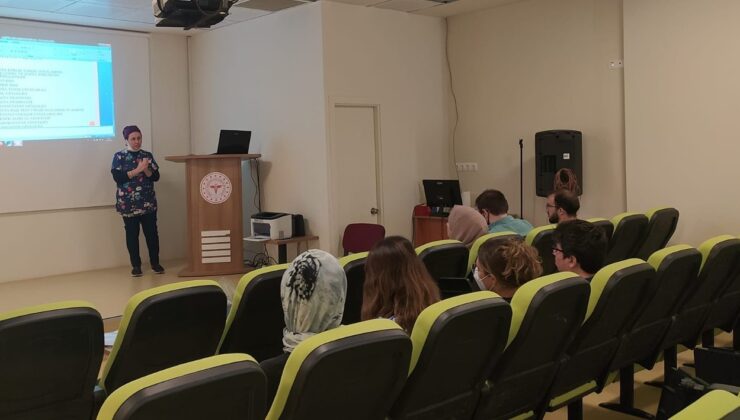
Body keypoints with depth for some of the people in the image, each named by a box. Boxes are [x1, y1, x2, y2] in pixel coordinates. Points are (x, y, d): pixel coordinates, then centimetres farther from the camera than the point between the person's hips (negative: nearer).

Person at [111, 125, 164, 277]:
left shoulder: (147, 155, 8)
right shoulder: (119, 156, 0)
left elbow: (156, 176, 3)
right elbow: (117, 177, -12)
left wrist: (146, 169, -16)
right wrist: (137, 170, -17)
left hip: (148, 203, 2)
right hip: (129, 204, -2)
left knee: (152, 233, 3)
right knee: (132, 234, 4)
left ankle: (155, 262, 16)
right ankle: (136, 265, 13)